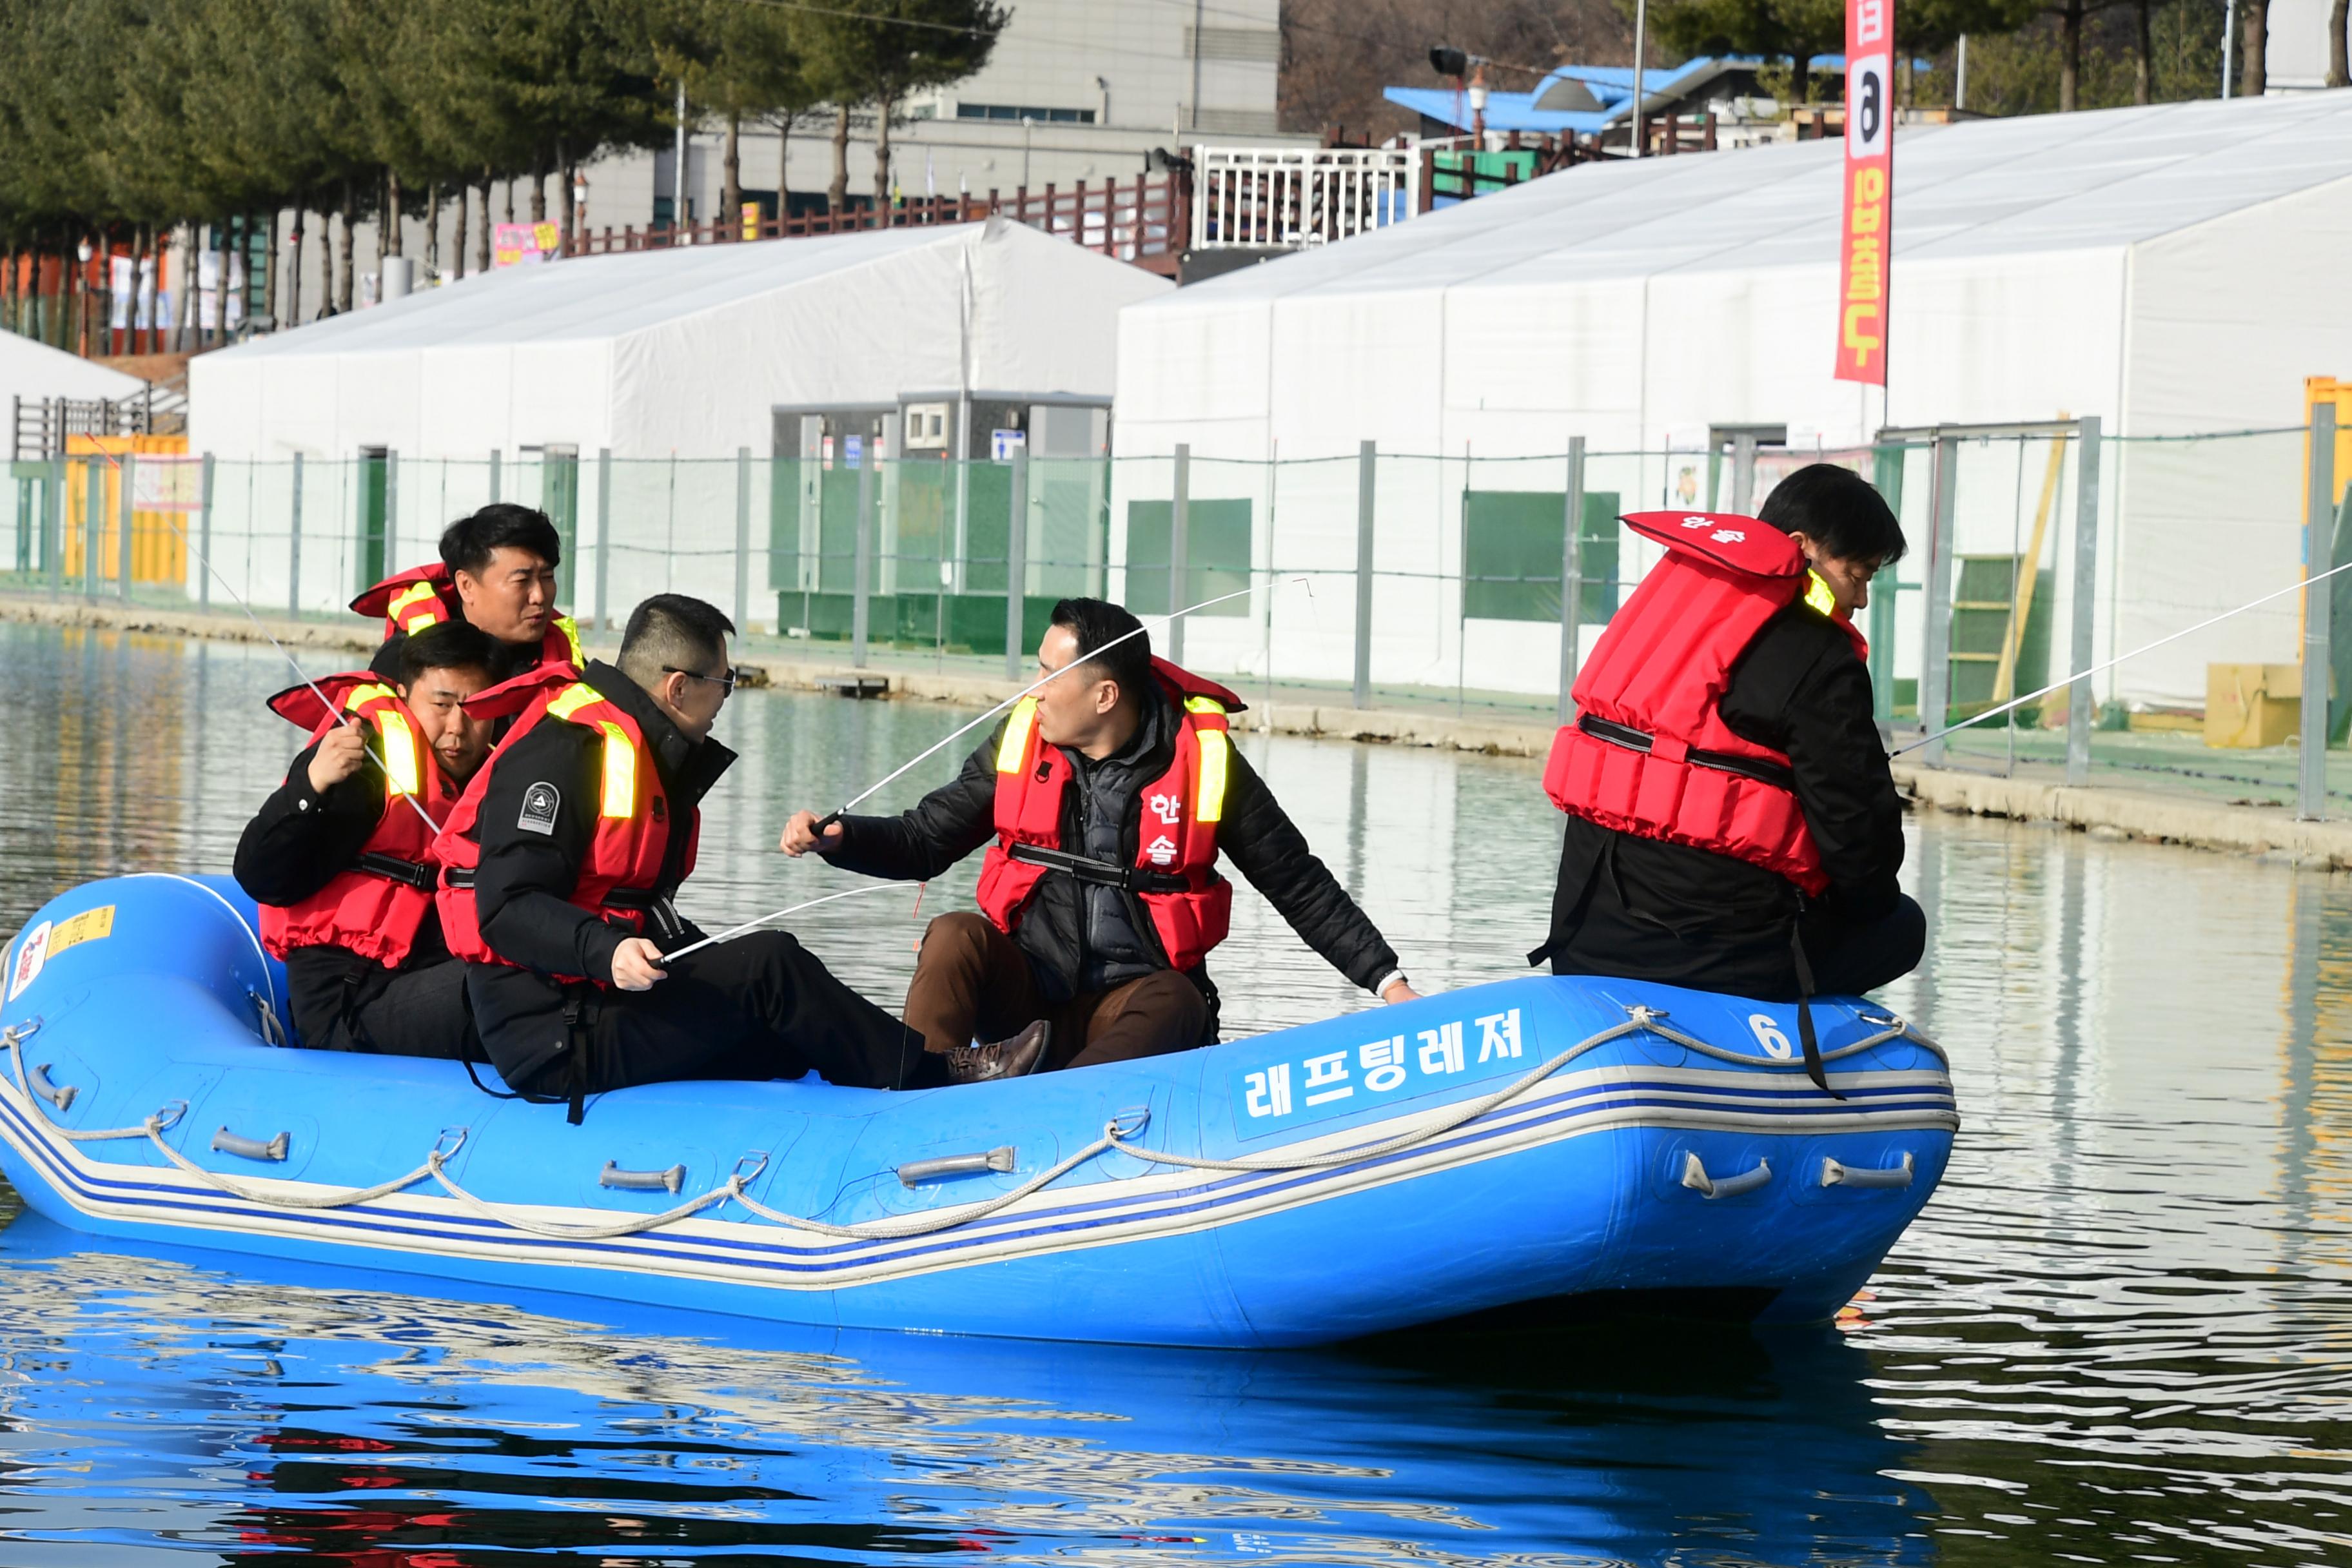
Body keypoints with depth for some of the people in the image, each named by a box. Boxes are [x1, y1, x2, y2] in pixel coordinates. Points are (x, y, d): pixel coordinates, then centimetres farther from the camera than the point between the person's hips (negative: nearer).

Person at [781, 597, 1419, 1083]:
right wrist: (835, 837, -9)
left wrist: (1386, 978, -5)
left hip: (1125, 1005, -3)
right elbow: (922, 842, 10)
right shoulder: (1023, 740, 0)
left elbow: (1300, 885, 1)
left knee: (1176, 1004, -35)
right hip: (1022, 984, 3)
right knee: (955, 937, -26)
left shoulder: (1201, 759, -7)